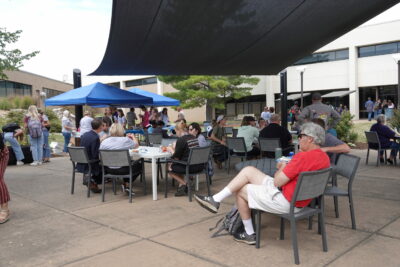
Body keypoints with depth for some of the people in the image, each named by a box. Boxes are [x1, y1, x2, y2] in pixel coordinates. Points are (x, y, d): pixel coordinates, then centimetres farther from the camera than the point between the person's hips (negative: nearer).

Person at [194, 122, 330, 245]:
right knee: (248, 171, 7)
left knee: (240, 190, 6)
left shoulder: (303, 157, -24)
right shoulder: (325, 157, 6)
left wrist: (281, 168, 1)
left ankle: (249, 234, 19)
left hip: (287, 202, -10)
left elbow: (277, 182, -19)